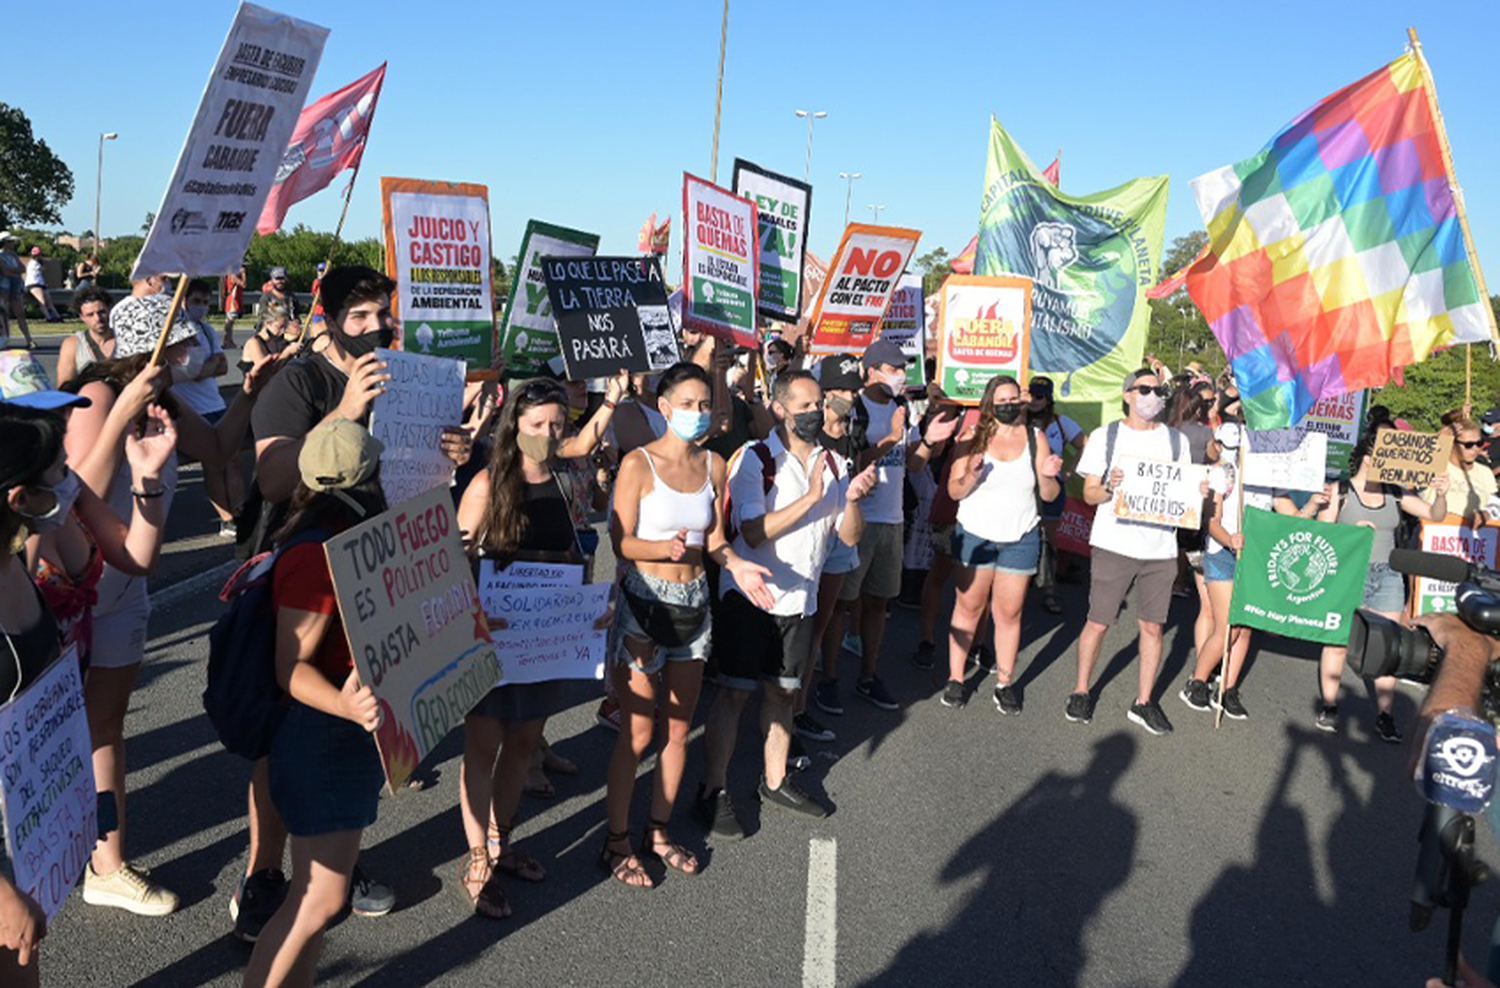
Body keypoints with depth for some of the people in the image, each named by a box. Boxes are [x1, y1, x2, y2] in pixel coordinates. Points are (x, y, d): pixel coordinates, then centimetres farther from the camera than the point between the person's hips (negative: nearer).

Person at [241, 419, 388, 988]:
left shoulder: (343, 540, 7)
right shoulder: (317, 556, -23)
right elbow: (292, 668, -24)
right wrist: (345, 705, -42)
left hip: (350, 735, 10)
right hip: (320, 740, -10)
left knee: (325, 888, 18)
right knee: (320, 898, -4)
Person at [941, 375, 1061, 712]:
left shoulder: (1035, 438, 2)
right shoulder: (973, 439, -3)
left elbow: (1048, 496, 1)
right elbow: (955, 491, -5)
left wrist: (1048, 476, -20)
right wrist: (971, 475, -24)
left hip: (1021, 538, 1)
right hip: (975, 535, -1)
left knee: (1009, 612, 5)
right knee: (968, 607, 5)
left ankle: (1005, 682, 15)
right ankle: (955, 677, 14)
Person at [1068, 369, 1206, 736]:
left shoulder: (1176, 440, 10)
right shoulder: (1105, 436, 3)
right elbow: (1089, 494, 1)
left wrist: (1198, 493, -8)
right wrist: (1109, 487, -20)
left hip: (1160, 547, 3)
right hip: (1114, 544, -2)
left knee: (1152, 626, 6)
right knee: (1098, 622, 1)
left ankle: (1144, 702, 18)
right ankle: (1081, 691, 20)